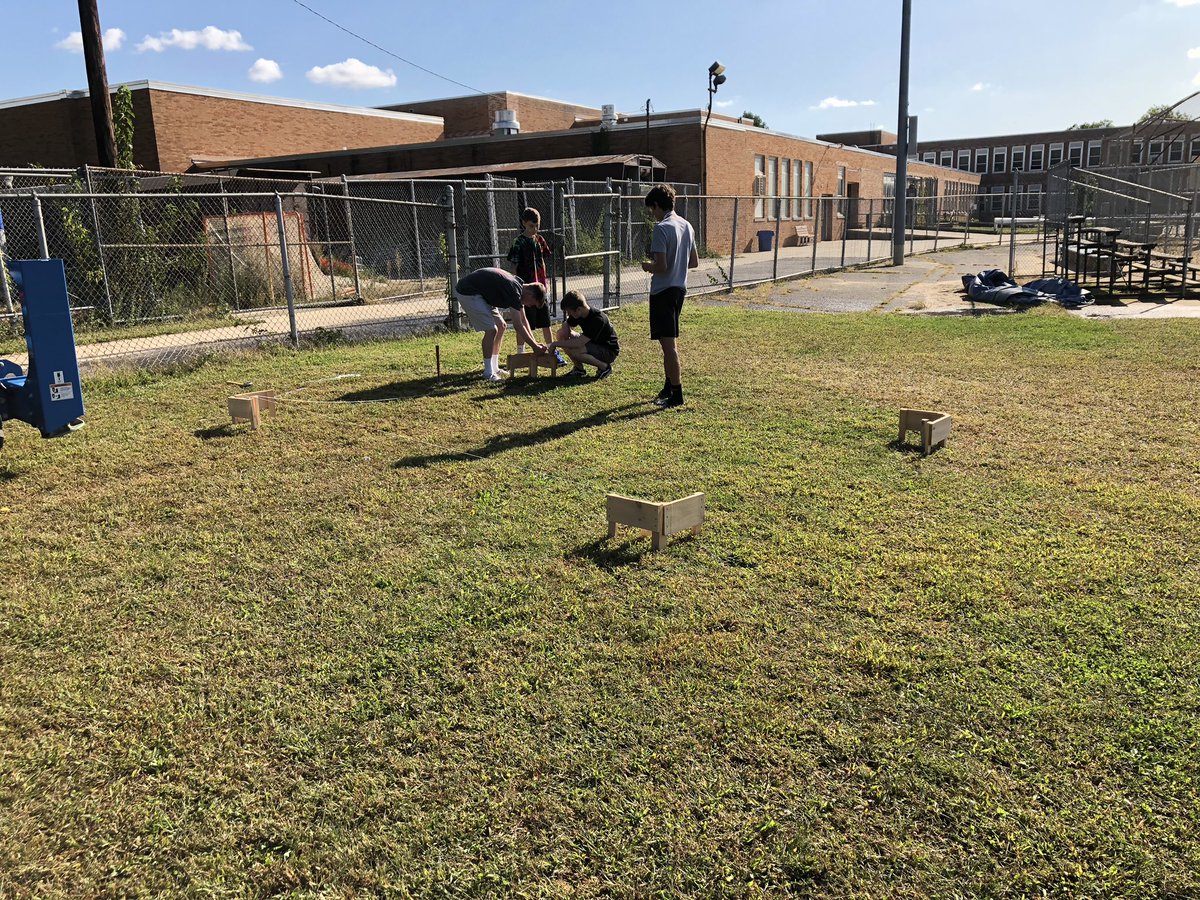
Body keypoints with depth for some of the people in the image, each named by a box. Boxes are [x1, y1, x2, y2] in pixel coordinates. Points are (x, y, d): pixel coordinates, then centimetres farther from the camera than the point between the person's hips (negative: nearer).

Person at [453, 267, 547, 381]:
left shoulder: (519, 287, 5)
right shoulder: (513, 291, -25)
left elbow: (523, 320, 13)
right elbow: (518, 325, -26)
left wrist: (535, 342, 7)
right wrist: (535, 347, -20)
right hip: (467, 293, -11)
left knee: (501, 326, 10)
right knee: (491, 329, -16)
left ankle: (494, 368, 16)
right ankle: (488, 373, -8)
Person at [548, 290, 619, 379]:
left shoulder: (597, 319, -32)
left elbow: (578, 343, -36)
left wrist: (556, 343, -27)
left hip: (609, 351, -8)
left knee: (573, 351, -31)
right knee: (562, 334, -5)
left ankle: (604, 367, -10)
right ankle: (579, 368, 5)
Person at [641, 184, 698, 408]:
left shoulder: (662, 229, -17)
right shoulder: (686, 226, 9)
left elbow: (661, 266, -22)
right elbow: (694, 262, 15)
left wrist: (648, 267, -3)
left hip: (663, 291, -9)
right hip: (679, 288, 9)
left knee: (669, 344, -4)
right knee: (669, 341, 19)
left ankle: (677, 395, 0)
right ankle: (668, 387, 29)